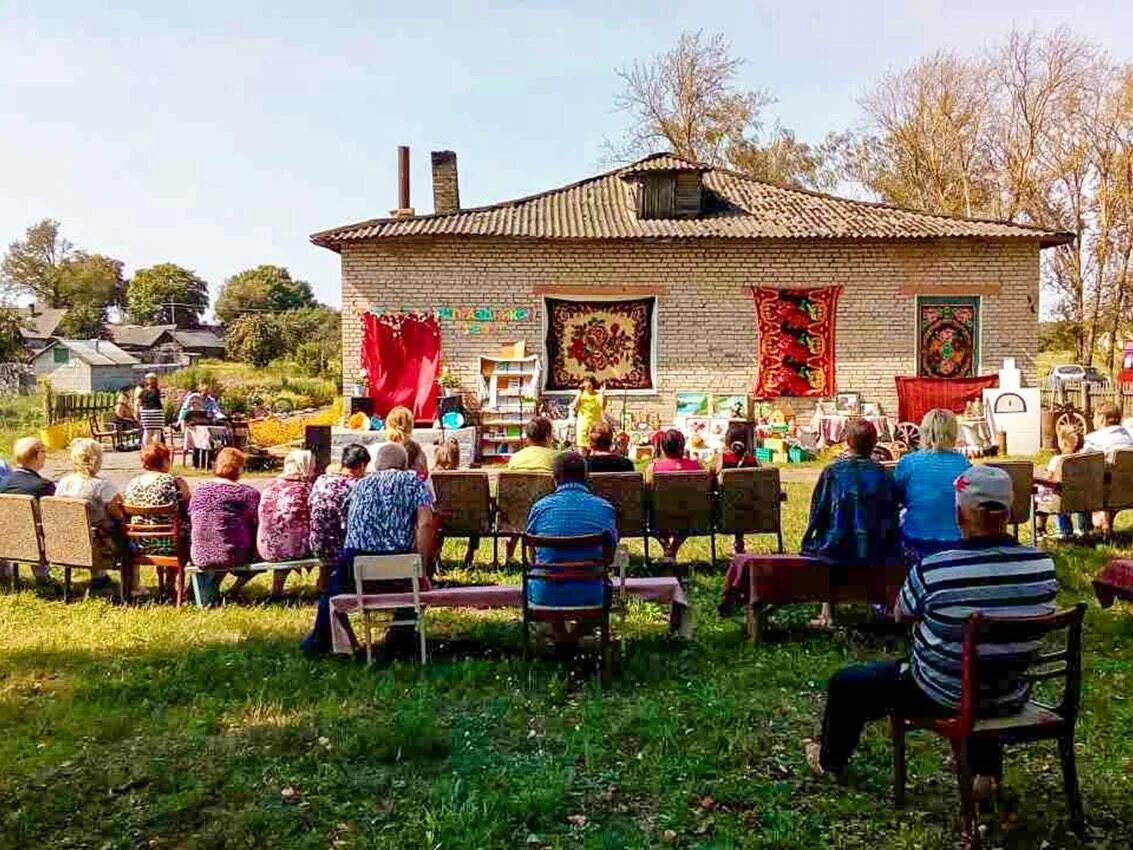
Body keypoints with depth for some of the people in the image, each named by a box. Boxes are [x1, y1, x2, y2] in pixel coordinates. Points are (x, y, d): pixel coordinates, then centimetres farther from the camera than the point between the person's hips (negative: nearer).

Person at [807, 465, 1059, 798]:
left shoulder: (931, 571, -27)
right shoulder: (1042, 565, -14)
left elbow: (901, 615, -7)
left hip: (945, 698, -5)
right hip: (1010, 699, 5)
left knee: (845, 683, 18)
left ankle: (830, 760, 43)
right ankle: (986, 770, 48)